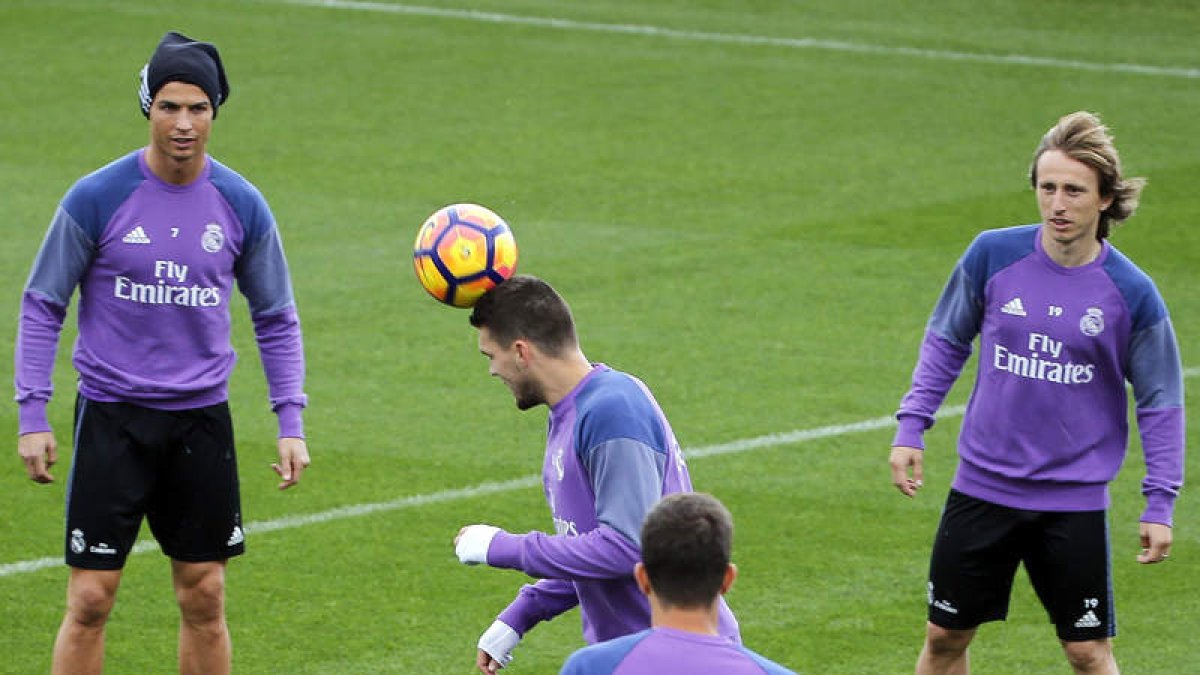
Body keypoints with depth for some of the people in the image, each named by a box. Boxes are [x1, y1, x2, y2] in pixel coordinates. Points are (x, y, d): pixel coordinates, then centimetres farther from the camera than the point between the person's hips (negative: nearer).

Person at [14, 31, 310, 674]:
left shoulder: (242, 206, 0)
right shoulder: (96, 199, -8)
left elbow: (276, 319, 10)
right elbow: (41, 305, 0)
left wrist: (290, 421, 1)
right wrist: (32, 415, -7)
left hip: (202, 419, 3)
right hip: (111, 418, -3)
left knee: (204, 600, 7)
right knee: (90, 601, -5)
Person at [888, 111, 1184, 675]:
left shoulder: (1131, 293, -10)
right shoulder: (993, 255, -6)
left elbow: (1161, 401, 1)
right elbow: (947, 339, 9)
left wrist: (1160, 505, -3)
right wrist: (910, 426, 2)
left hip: (1075, 502, -2)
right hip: (982, 487, 2)